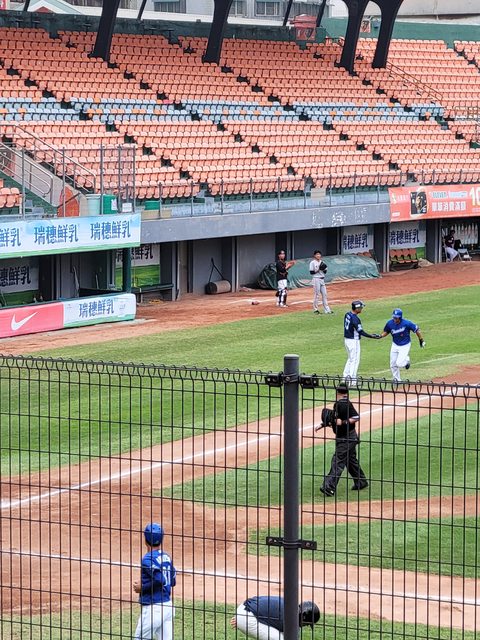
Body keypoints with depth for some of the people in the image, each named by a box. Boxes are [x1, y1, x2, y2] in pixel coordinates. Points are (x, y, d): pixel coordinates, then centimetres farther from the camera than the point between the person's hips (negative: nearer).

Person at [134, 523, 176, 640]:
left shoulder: (148, 559, -15)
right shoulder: (166, 557, 10)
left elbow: (160, 580, -25)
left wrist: (142, 588, -11)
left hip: (153, 608, -8)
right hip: (168, 606, 8)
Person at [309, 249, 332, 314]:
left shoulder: (322, 262, 13)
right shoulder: (312, 263, -5)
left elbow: (325, 272, 14)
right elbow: (311, 272, -10)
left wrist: (324, 269, -7)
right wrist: (318, 269, -17)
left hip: (322, 279, 6)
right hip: (316, 279, -6)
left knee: (324, 294, 4)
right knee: (317, 294, -5)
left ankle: (327, 309, 4)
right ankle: (315, 309, 2)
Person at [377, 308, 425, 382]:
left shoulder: (406, 323, -24)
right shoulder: (390, 323, -12)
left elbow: (417, 330, -12)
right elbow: (385, 332, 7)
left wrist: (421, 341, -7)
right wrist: (380, 336, -13)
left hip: (405, 345, -4)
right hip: (395, 345, 4)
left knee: (399, 364, -15)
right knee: (393, 365, 6)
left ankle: (406, 360, 19)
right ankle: (396, 379, 27)